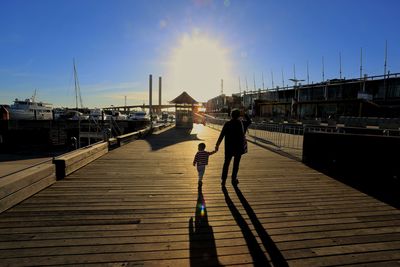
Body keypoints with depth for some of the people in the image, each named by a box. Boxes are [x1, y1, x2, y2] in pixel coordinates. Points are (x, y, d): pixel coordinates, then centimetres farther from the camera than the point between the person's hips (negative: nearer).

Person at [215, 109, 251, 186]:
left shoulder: (227, 124, -6)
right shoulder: (242, 123, -1)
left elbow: (221, 135, -10)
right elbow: (249, 121, 20)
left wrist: (217, 144, -7)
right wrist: (245, 114, 19)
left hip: (229, 148, 0)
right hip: (239, 147, 1)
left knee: (226, 163, 9)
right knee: (236, 164, 11)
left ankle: (223, 180, 9)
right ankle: (234, 179, 18)